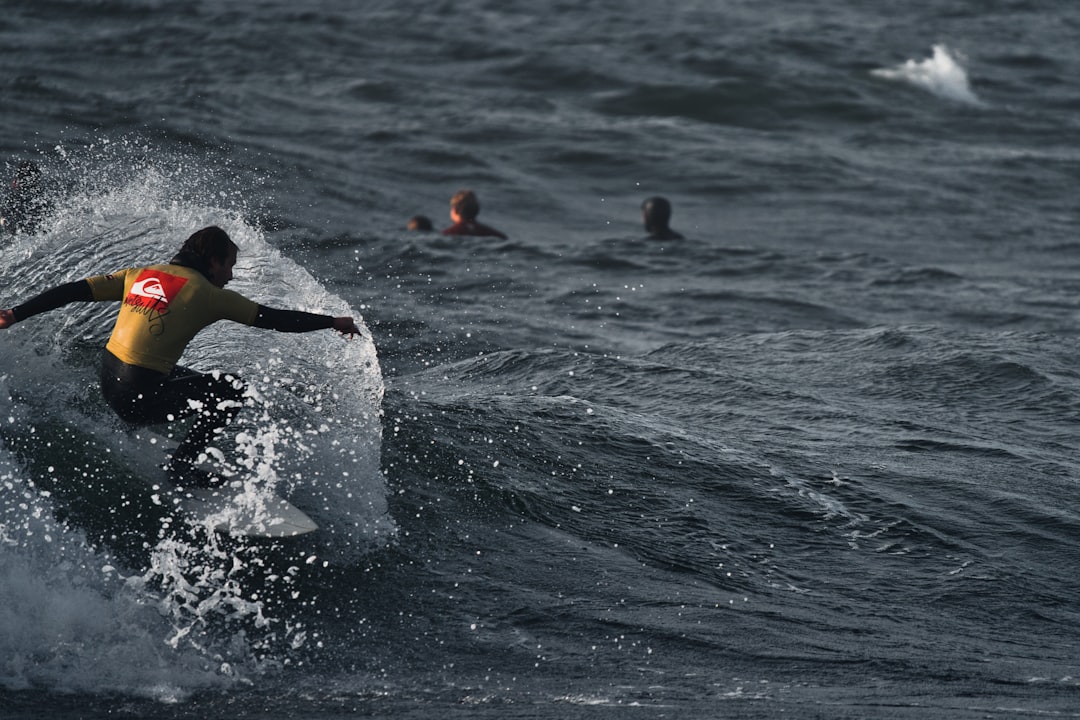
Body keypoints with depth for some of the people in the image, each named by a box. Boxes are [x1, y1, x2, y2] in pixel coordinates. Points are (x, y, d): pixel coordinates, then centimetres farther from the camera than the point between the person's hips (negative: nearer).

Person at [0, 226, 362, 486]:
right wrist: (333, 323, 9)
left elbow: (74, 291, 7)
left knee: (192, 381, 30)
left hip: (108, 382, 8)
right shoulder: (207, 294, -5)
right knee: (231, 389, 1)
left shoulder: (139, 275, 11)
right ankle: (182, 465, 1)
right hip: (138, 398, -8)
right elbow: (274, 319, -1)